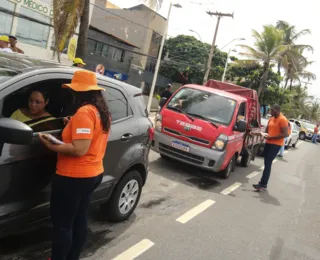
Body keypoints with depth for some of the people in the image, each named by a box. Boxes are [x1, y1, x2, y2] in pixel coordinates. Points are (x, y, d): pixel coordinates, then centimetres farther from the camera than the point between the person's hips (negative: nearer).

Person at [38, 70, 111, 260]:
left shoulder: (84, 112, -21)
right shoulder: (103, 111, 8)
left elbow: (79, 149, -26)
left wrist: (51, 146, -16)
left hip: (73, 177, -10)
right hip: (93, 174, 10)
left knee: (62, 224, 3)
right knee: (80, 220, 19)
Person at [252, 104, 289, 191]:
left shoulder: (283, 120, -13)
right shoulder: (271, 119, 12)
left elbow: (285, 134, -19)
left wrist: (271, 137, -21)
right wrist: (264, 134, -1)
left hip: (276, 144, -8)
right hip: (268, 143, 8)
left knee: (268, 164, -10)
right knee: (267, 163, 10)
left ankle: (263, 184, -8)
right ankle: (263, 183, 16)